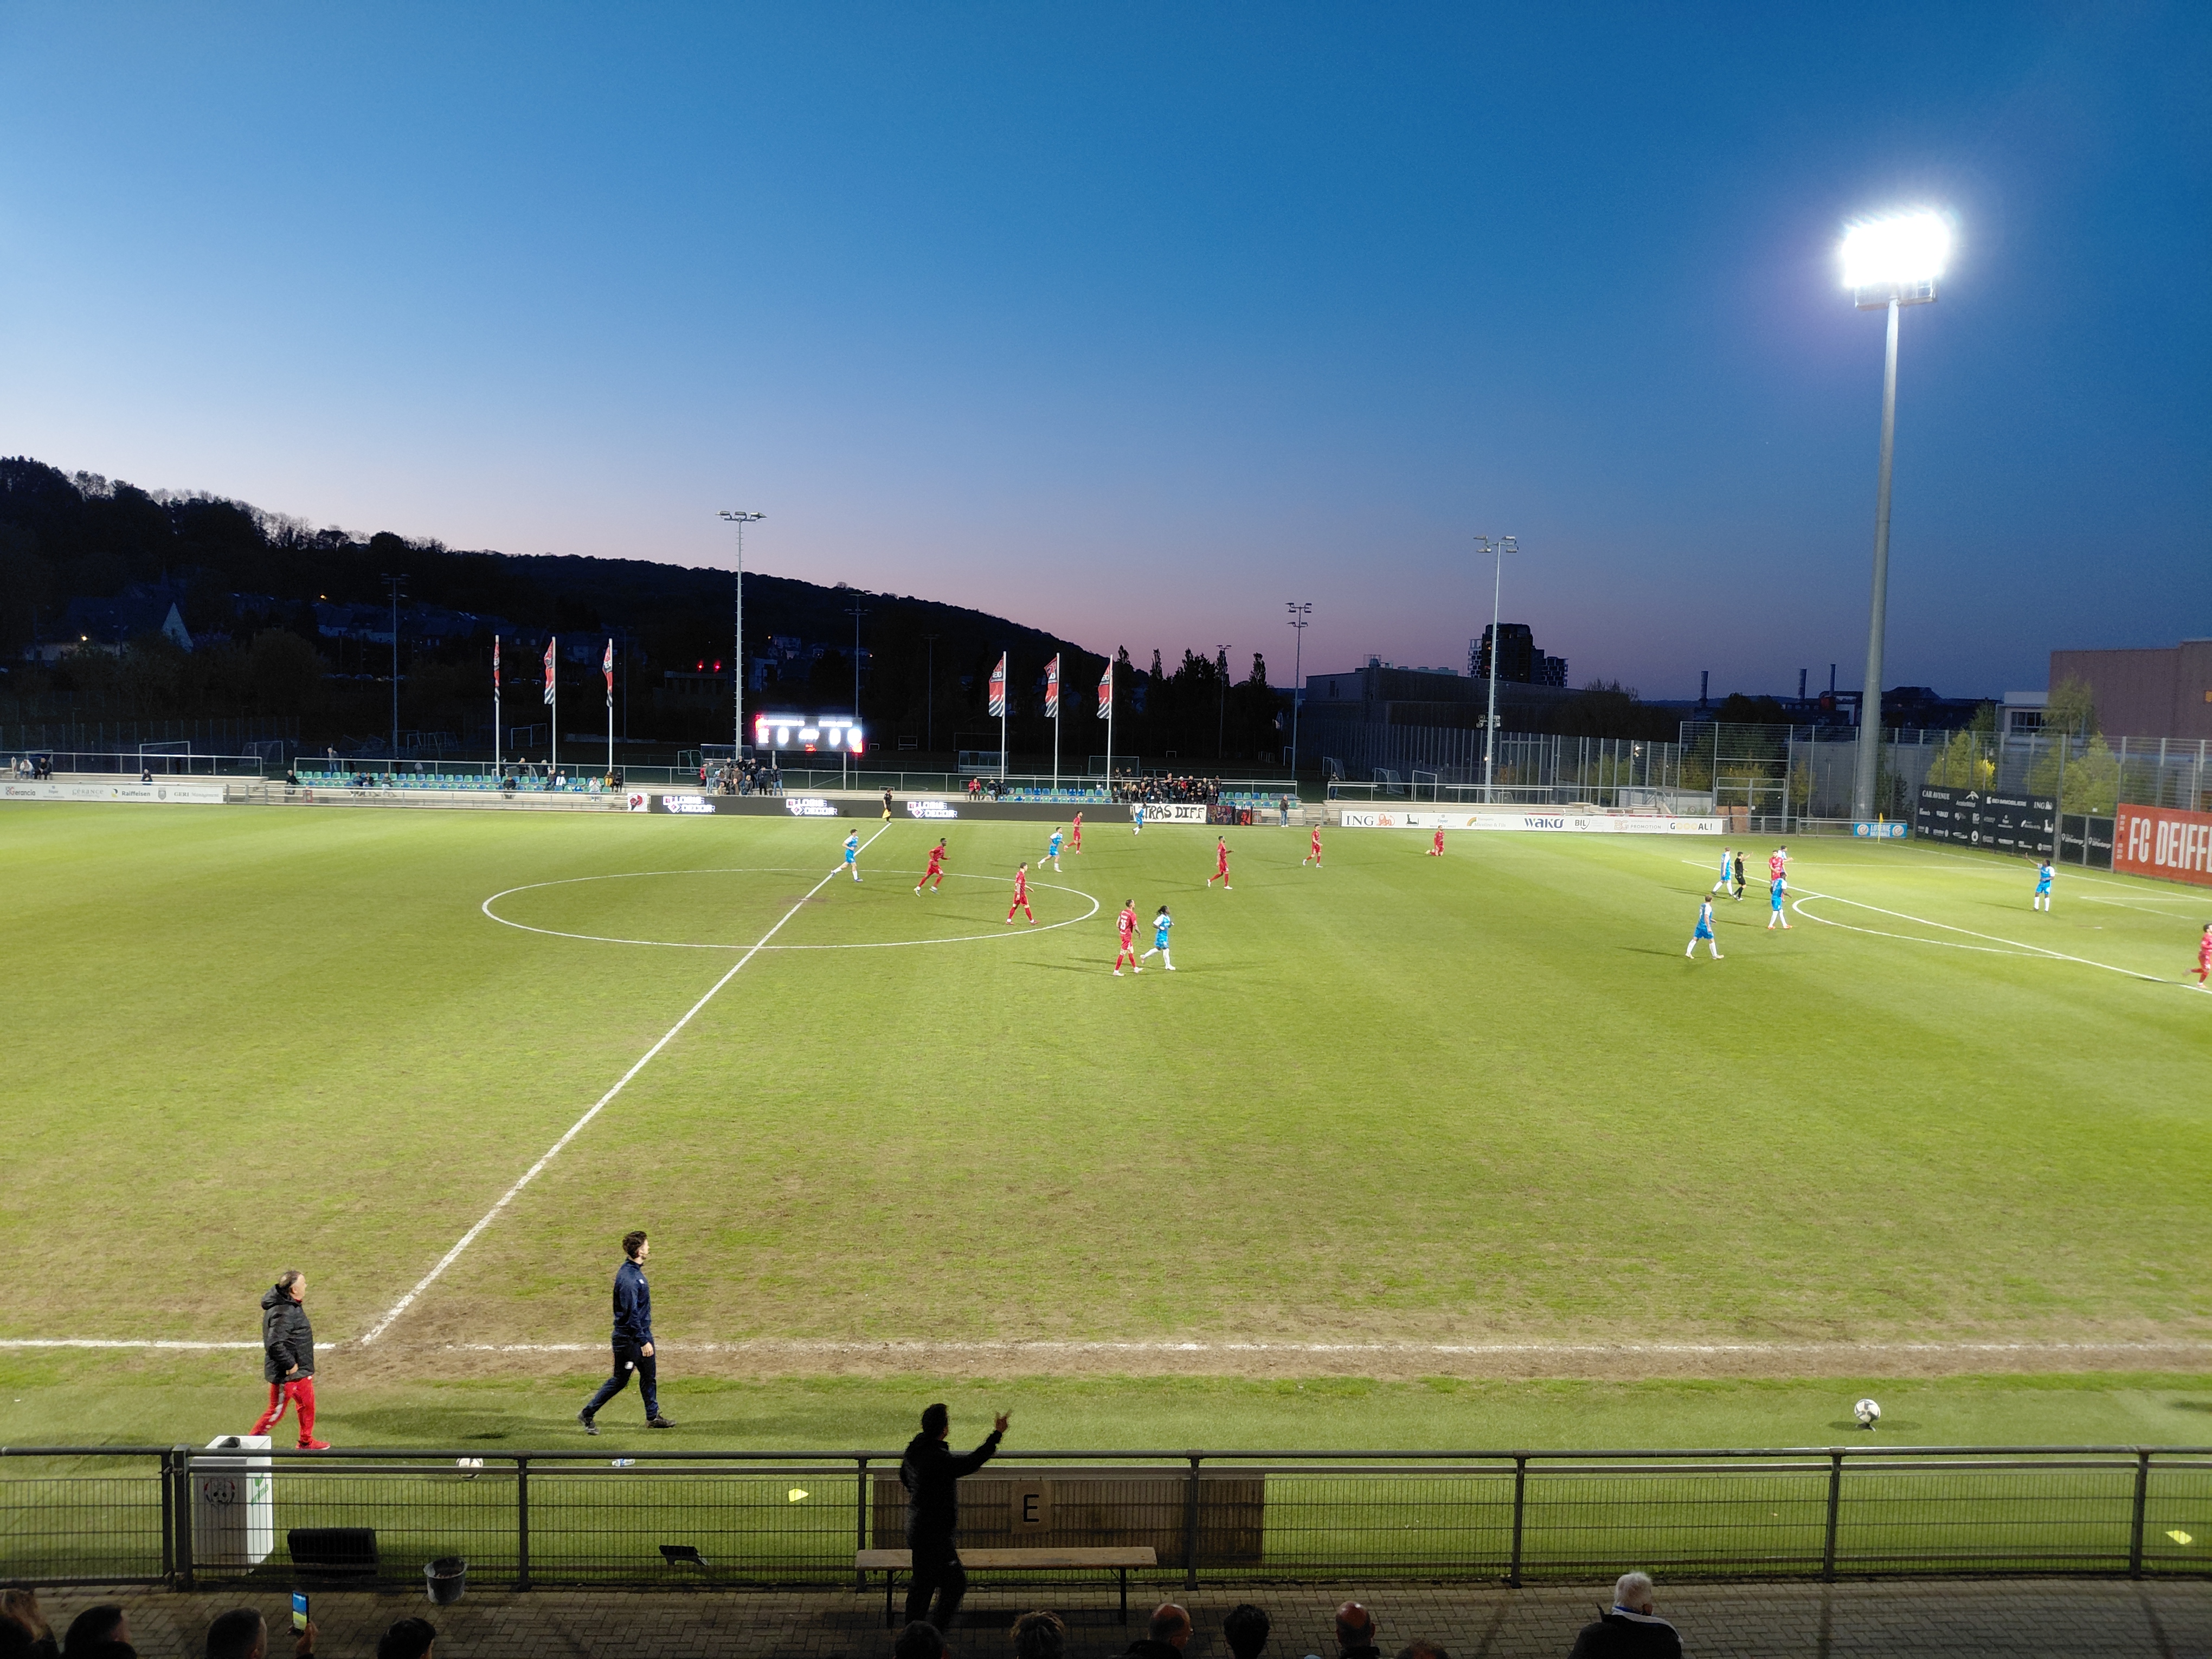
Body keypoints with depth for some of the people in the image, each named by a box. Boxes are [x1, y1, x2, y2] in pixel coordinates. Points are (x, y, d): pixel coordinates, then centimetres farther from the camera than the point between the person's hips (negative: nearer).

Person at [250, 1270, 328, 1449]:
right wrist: (290, 1365, -23)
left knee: (307, 1404, 21)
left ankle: (306, 1442, 35)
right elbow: (275, 1344, -33)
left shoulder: (292, 1306, 4)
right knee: (277, 1411, 5)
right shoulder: (282, 1313, -28)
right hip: (285, 1373, -10)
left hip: (299, 1369, 10)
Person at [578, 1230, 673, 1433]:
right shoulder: (628, 1278, -26)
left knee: (650, 1375, 16)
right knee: (620, 1380, 4)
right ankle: (587, 1414, 17)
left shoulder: (634, 1270, 5)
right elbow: (631, 1314, -27)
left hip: (643, 1333, 9)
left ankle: (653, 1417, 28)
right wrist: (643, 1342, -24)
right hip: (629, 1338, -9)